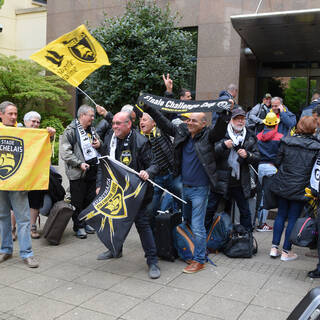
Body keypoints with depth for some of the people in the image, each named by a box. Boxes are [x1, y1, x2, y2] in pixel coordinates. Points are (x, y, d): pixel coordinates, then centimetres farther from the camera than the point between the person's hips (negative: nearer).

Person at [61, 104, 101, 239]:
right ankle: (79, 226, 14)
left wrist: (99, 144, 5)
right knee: (78, 202, 2)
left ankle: (87, 223, 29)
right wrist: (79, 163, -20)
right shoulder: (71, 131, -9)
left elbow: (100, 142, 29)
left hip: (93, 171, 7)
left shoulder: (92, 129, 14)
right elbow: (65, 152, -14)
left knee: (90, 199, 14)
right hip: (78, 173, -7)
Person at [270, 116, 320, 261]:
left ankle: (274, 247, 18)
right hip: (300, 188, -3)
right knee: (293, 218, 8)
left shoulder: (286, 141, -5)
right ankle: (286, 251, 15)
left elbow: (277, 162, 1)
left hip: (282, 185, 3)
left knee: (281, 215, 15)